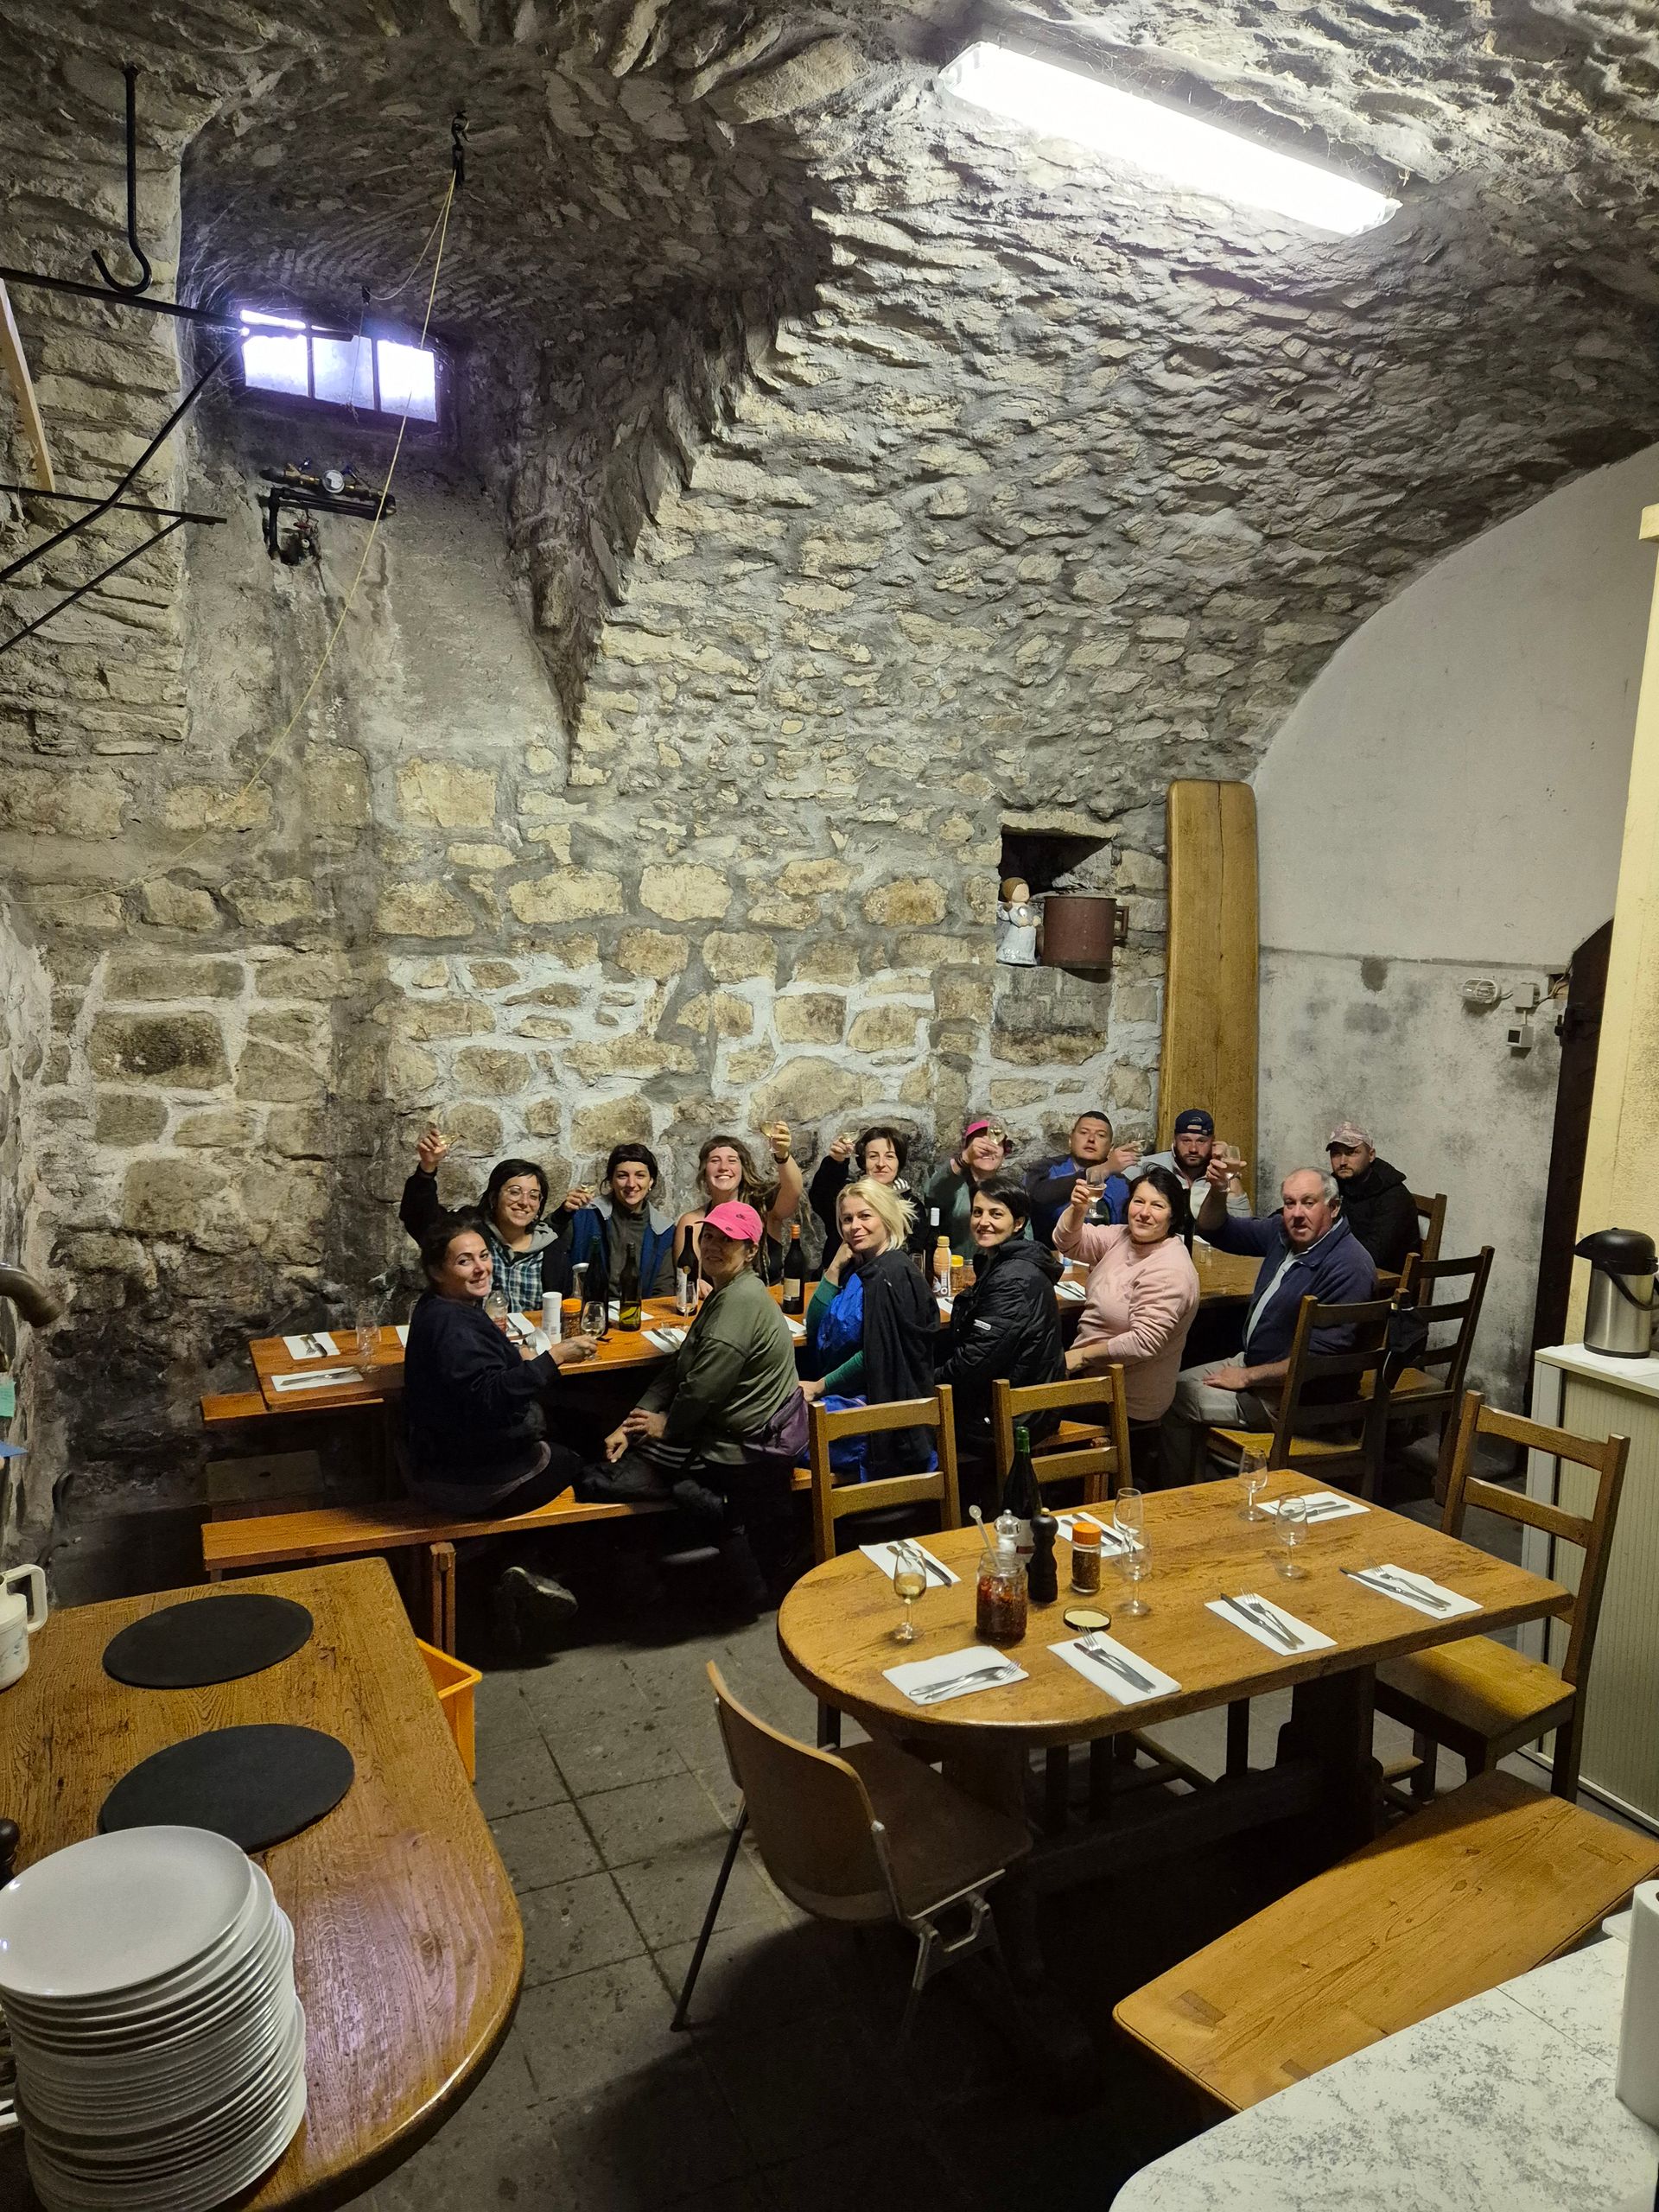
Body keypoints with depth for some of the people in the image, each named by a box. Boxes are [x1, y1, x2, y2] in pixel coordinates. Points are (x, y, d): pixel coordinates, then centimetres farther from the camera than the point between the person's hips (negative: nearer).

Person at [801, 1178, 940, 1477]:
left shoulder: (894, 1273, -16)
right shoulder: (856, 1268, 10)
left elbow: (876, 1355, -18)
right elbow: (815, 1328, 5)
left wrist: (820, 1386, -11)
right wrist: (834, 1269, -2)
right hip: (845, 1395, 8)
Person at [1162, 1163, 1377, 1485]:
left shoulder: (1349, 1266, -26)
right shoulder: (1282, 1231, 0)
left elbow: (1321, 1358, -29)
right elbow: (1214, 1230, 11)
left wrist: (1248, 1377, -19)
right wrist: (1217, 1192, -11)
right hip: (1252, 1361, 9)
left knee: (1178, 1400, -7)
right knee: (1179, 1384, 11)